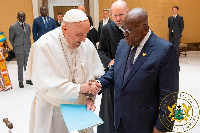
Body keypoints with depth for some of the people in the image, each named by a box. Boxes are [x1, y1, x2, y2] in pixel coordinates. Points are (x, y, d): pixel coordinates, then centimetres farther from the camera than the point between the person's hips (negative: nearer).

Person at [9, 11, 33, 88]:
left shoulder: (28, 26, 11)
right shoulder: (13, 27, -3)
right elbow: (11, 39, 5)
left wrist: (29, 46, 11)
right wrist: (15, 47, 8)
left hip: (27, 49, 4)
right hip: (19, 50, -4)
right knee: (20, 66, 0)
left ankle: (28, 79, 21)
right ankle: (20, 81, 10)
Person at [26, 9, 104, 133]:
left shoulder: (87, 45, -6)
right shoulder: (44, 46, -21)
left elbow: (95, 76, 3)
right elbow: (47, 87, -24)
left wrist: (90, 97, -13)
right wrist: (81, 88, -22)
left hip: (80, 106, 4)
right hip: (52, 110, -4)